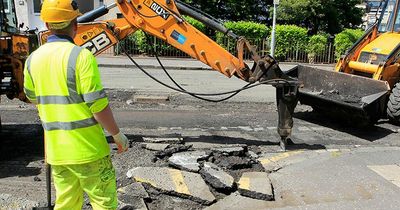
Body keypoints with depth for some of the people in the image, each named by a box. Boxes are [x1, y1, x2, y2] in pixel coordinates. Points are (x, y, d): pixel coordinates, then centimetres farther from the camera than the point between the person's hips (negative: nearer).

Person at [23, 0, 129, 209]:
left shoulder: (33, 59, 2)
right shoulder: (81, 56, -17)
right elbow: (98, 106, -19)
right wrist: (117, 134, -6)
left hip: (56, 150, 6)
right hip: (87, 149, -6)